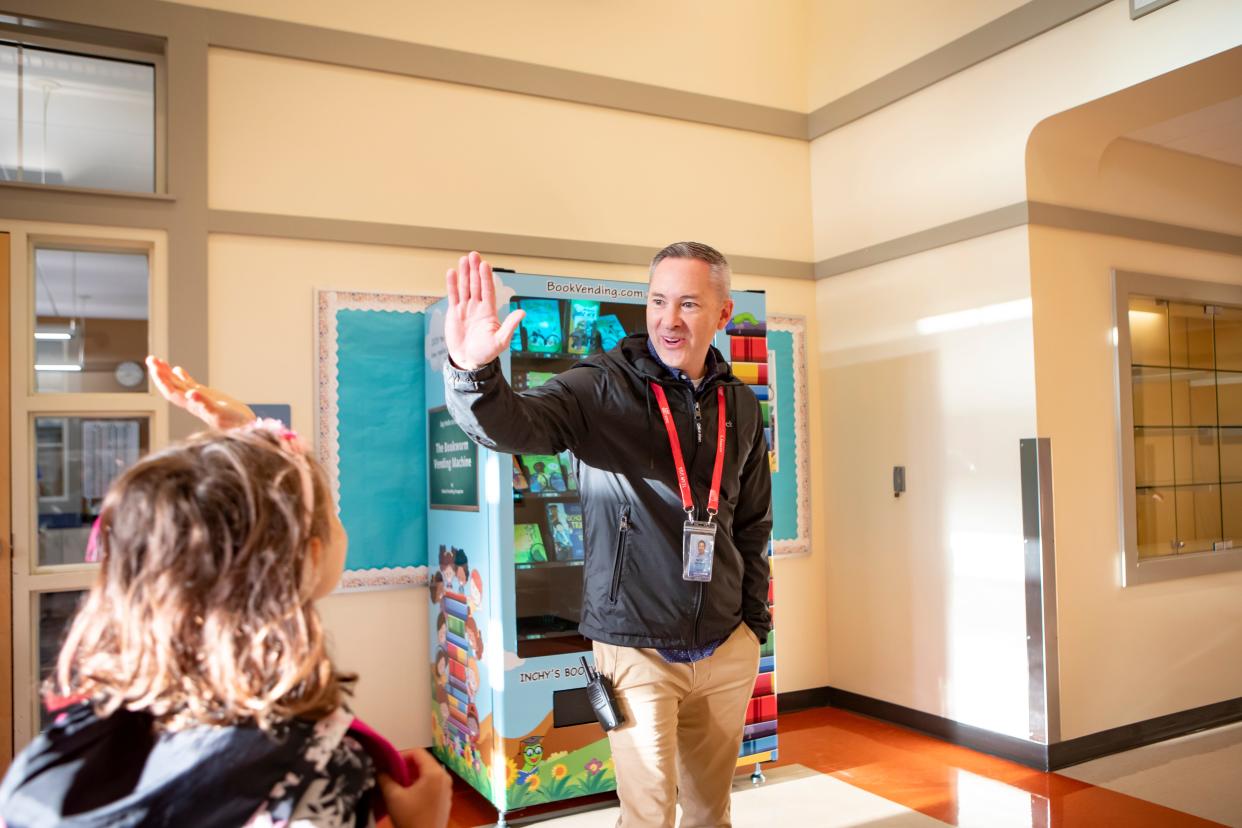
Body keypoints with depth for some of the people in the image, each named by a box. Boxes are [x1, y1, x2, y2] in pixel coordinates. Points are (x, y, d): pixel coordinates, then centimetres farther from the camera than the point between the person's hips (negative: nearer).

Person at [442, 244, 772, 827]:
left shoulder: (741, 407, 5)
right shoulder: (604, 387, -11)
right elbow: (514, 424, -30)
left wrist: (754, 622, 13)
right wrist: (473, 372, -50)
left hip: (728, 648, 5)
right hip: (638, 649, -4)